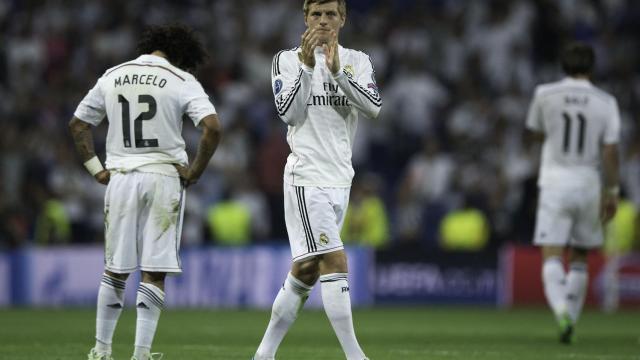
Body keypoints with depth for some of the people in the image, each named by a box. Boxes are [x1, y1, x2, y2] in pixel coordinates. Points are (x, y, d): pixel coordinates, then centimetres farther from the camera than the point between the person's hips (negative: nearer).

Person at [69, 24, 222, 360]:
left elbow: (78, 123, 15)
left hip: (120, 178, 3)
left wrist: (96, 169, 14)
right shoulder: (182, 81, -4)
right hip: (163, 179, -3)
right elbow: (212, 128, -16)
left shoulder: (112, 77, 10)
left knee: (115, 270, 13)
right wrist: (195, 171, -5)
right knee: (154, 273, 0)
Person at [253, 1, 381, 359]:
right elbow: (289, 112, -12)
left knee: (306, 270, 10)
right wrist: (306, 66, -18)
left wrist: (337, 71, -16)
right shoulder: (287, 60, 0)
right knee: (335, 261, -16)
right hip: (306, 177, -5)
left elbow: (373, 108, -6)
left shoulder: (357, 61, 9)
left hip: (340, 178, 5)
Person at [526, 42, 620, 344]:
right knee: (579, 257, 17)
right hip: (589, 184, 2)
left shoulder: (545, 95, -2)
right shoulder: (605, 102, -2)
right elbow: (610, 151, -6)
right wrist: (612, 192, -2)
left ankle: (562, 311, -32)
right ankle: (569, 322, 15)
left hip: (555, 183, -2)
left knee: (551, 257, -8)